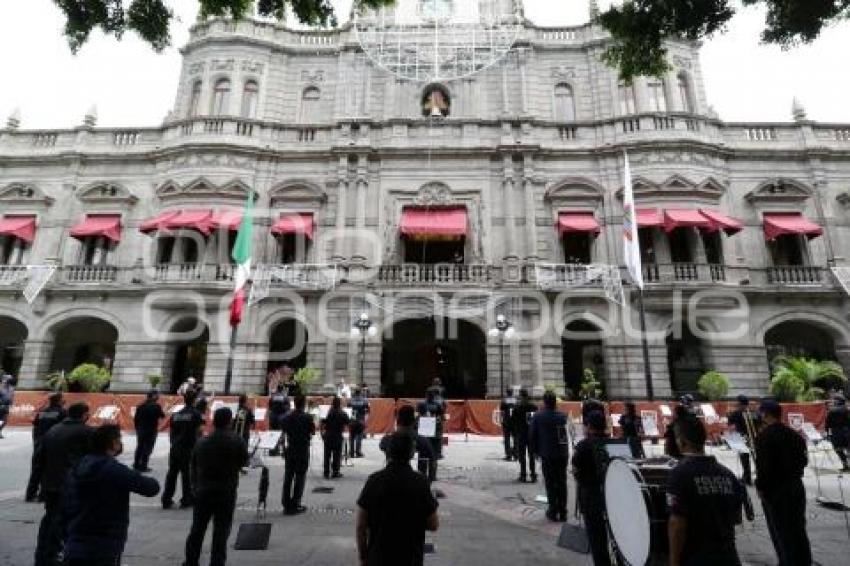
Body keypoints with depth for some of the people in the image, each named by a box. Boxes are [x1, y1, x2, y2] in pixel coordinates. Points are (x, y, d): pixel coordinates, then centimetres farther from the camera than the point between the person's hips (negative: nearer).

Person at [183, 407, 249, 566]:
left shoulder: (201, 442, 2)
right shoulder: (237, 441, -12)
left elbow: (193, 467, 8)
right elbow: (243, 462, -1)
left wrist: (196, 487, 19)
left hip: (202, 492, 4)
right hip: (226, 493, -4)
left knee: (197, 529, 20)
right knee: (221, 532, 6)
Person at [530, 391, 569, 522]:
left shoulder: (537, 417, -11)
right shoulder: (562, 416, -3)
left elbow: (532, 435, -5)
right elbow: (568, 435, 4)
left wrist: (535, 451, 6)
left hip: (547, 455, -3)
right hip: (563, 454, 3)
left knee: (550, 483, 8)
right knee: (562, 483, 14)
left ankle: (553, 512, 12)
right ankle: (562, 512, 22)